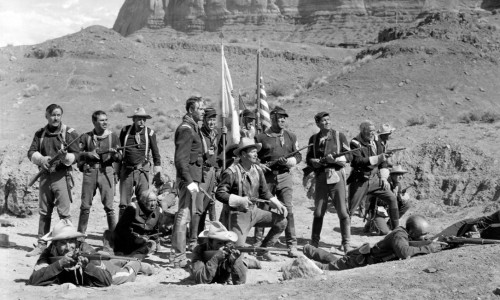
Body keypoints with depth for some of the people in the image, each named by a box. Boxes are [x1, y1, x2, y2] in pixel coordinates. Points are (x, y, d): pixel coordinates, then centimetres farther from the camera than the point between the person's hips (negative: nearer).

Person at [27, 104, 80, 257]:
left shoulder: (69, 133, -2)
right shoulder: (40, 134, 11)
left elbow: (75, 155, -6)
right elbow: (31, 152, 8)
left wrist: (66, 157, -27)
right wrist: (42, 159, -12)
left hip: (61, 175, -4)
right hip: (45, 175, 4)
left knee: (64, 212, -8)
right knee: (44, 212, 11)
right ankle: (42, 244, 19)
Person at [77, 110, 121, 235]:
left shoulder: (113, 136, 10)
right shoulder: (86, 137, 10)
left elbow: (119, 158, 8)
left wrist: (114, 153, -13)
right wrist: (88, 154, -8)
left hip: (106, 172, -1)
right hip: (89, 172, 1)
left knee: (109, 206, -5)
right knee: (85, 206, 3)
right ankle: (80, 234, 14)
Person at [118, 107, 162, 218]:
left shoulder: (150, 133, 0)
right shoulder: (125, 131, 3)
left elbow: (156, 154, 6)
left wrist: (157, 172, 3)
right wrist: (116, 170, 15)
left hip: (142, 170, -1)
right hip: (126, 170, 1)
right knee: (124, 204, 2)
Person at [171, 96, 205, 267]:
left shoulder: (192, 127, 18)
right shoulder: (186, 129, -14)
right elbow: (180, 159, -21)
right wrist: (189, 181, -26)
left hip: (193, 177, 10)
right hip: (189, 177, -10)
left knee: (184, 215, 14)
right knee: (183, 215, -8)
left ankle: (178, 255, 21)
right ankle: (178, 258, -6)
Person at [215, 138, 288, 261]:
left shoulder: (257, 170, 4)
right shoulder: (231, 172, -17)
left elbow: (264, 192, 14)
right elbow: (219, 193, -18)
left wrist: (277, 204, 1)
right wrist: (239, 200, -28)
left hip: (254, 211, 7)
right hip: (239, 214, -6)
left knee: (281, 221, -3)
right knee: (238, 250, -17)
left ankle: (264, 250, 13)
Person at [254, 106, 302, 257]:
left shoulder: (290, 136, 12)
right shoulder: (260, 137, 4)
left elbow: (298, 156, 11)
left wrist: (287, 161, -9)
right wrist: (259, 166, -11)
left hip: (284, 176, 1)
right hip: (266, 177, -1)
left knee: (288, 210, -6)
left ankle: (292, 245, -2)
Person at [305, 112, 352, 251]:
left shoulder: (339, 136, 3)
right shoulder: (313, 139, 11)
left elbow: (349, 156, 0)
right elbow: (309, 159, 11)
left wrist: (335, 159, -17)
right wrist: (318, 161, -10)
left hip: (336, 175, -2)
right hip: (320, 177, 2)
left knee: (343, 211, -4)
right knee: (318, 212, 6)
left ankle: (346, 243, 3)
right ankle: (314, 243, 17)